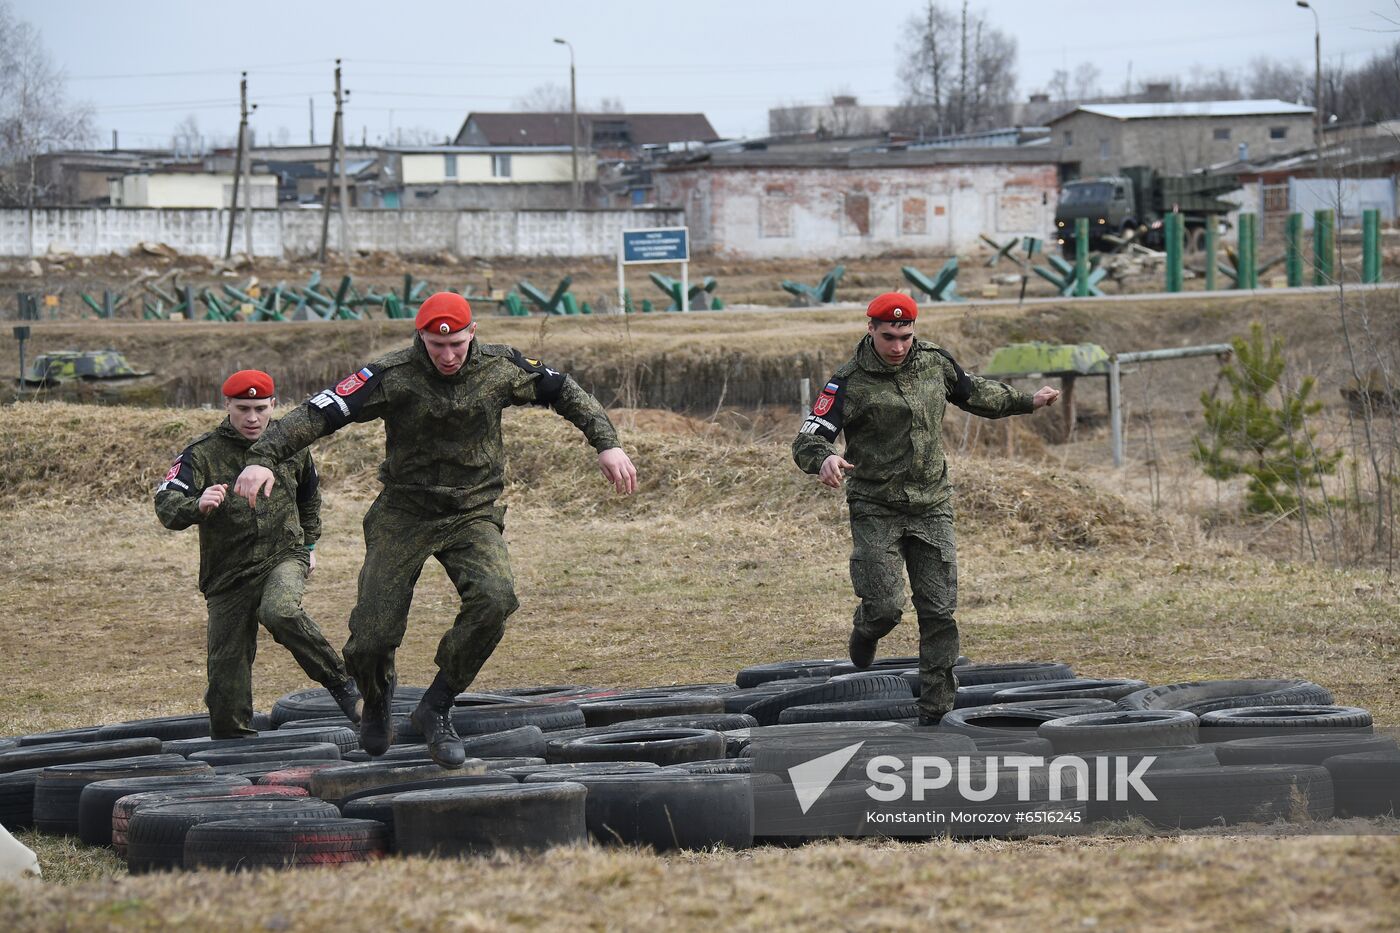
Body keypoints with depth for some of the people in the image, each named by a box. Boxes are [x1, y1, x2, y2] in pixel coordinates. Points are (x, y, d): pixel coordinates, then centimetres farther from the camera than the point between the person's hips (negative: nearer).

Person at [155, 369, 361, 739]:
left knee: (279, 612, -33)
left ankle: (342, 684, -20)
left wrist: (308, 543, 26)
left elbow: (309, 494, 25)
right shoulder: (202, 454, -9)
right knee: (228, 666, 0)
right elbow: (166, 506, -24)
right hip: (228, 574, 0)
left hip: (284, 558, 0)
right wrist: (198, 506, -45)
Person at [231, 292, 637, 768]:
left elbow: (565, 392, 10)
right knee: (373, 636, -8)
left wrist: (607, 444, 2)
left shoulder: (499, 368, -5)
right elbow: (319, 412, -18)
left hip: (473, 514, 1)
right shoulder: (392, 376, -14)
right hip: (404, 514, -1)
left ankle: (436, 710, -10)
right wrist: (263, 458, -30)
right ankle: (377, 696, 31)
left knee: (494, 599, -28)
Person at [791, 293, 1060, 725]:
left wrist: (1026, 402, 31)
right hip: (875, 508, -4)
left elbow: (973, 392, 25)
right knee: (885, 606, -12)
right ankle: (865, 631, 26)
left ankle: (935, 712, 4)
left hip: (931, 507, 4)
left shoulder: (935, 361, 5)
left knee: (939, 612, -2)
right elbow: (808, 438, -14)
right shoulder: (850, 382, -10)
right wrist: (824, 458, -36)